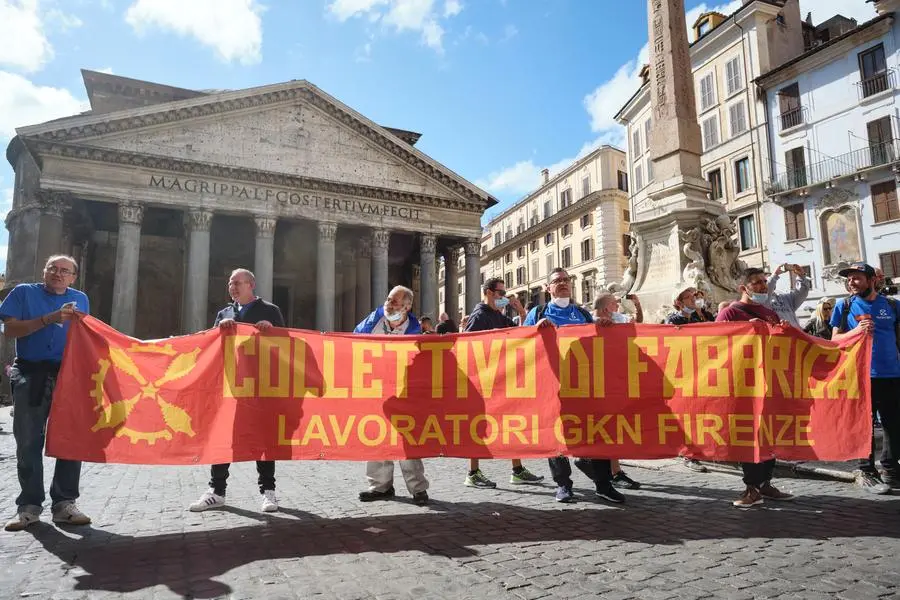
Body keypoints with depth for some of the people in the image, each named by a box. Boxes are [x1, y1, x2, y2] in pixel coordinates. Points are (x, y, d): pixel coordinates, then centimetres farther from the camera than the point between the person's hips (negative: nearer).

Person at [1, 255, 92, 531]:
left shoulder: (79, 299, 14)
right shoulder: (24, 292, 7)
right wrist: (50, 318, -14)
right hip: (30, 376, -1)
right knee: (29, 442, 3)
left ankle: (64, 504, 7)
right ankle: (29, 506, 13)